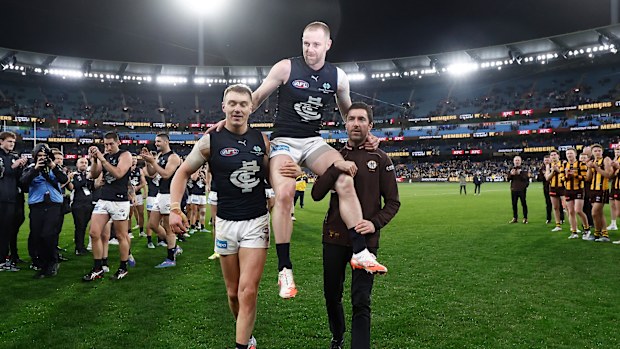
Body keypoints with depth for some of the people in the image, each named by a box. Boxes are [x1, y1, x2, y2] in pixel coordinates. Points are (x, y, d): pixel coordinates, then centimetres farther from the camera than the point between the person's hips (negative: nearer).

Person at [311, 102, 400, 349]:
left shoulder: (380, 159, -1)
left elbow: (393, 202, 0)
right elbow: (316, 195, -3)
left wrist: (375, 223, -17)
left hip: (366, 240, -3)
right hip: (334, 238, 3)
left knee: (361, 303, -4)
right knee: (332, 294, 17)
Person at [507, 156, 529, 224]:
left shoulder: (524, 169, -2)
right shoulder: (511, 169, 10)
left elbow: (526, 178, -13)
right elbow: (508, 178, 7)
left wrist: (520, 173, -25)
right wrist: (511, 174, -12)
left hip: (522, 189, -4)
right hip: (514, 189, 4)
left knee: (523, 203, 2)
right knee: (514, 204, 9)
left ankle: (525, 218, 9)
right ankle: (515, 218, 18)